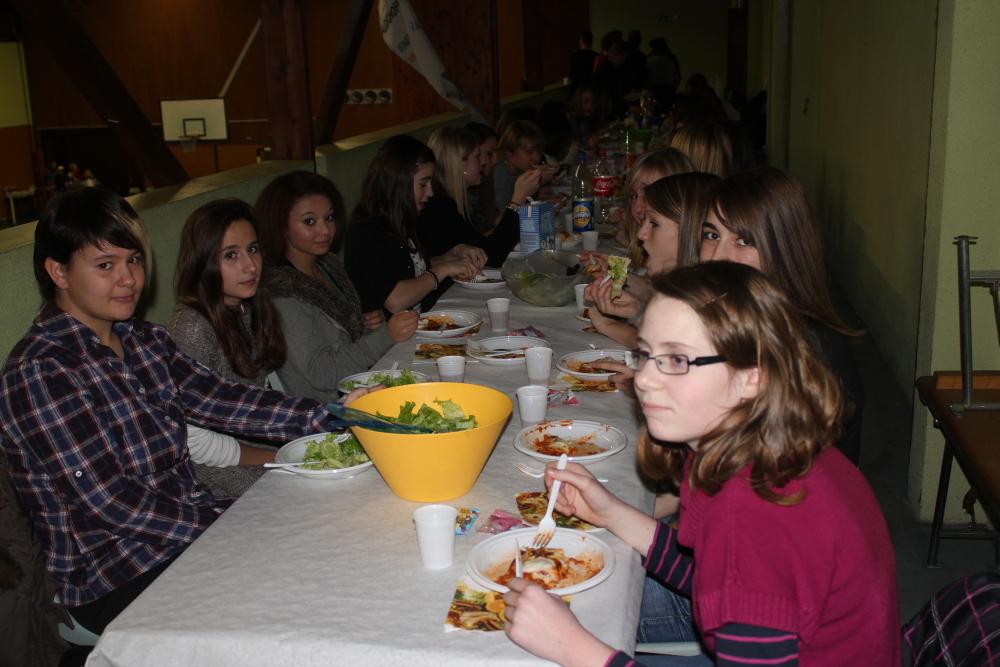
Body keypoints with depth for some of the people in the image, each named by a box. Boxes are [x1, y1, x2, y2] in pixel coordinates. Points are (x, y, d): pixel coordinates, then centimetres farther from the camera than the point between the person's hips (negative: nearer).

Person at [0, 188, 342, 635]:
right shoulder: (39, 371, -17)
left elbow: (216, 399, 0)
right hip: (114, 579, -7)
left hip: (195, 526, 7)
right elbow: (110, 502, -20)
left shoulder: (143, 341, 8)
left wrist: (330, 416, -9)